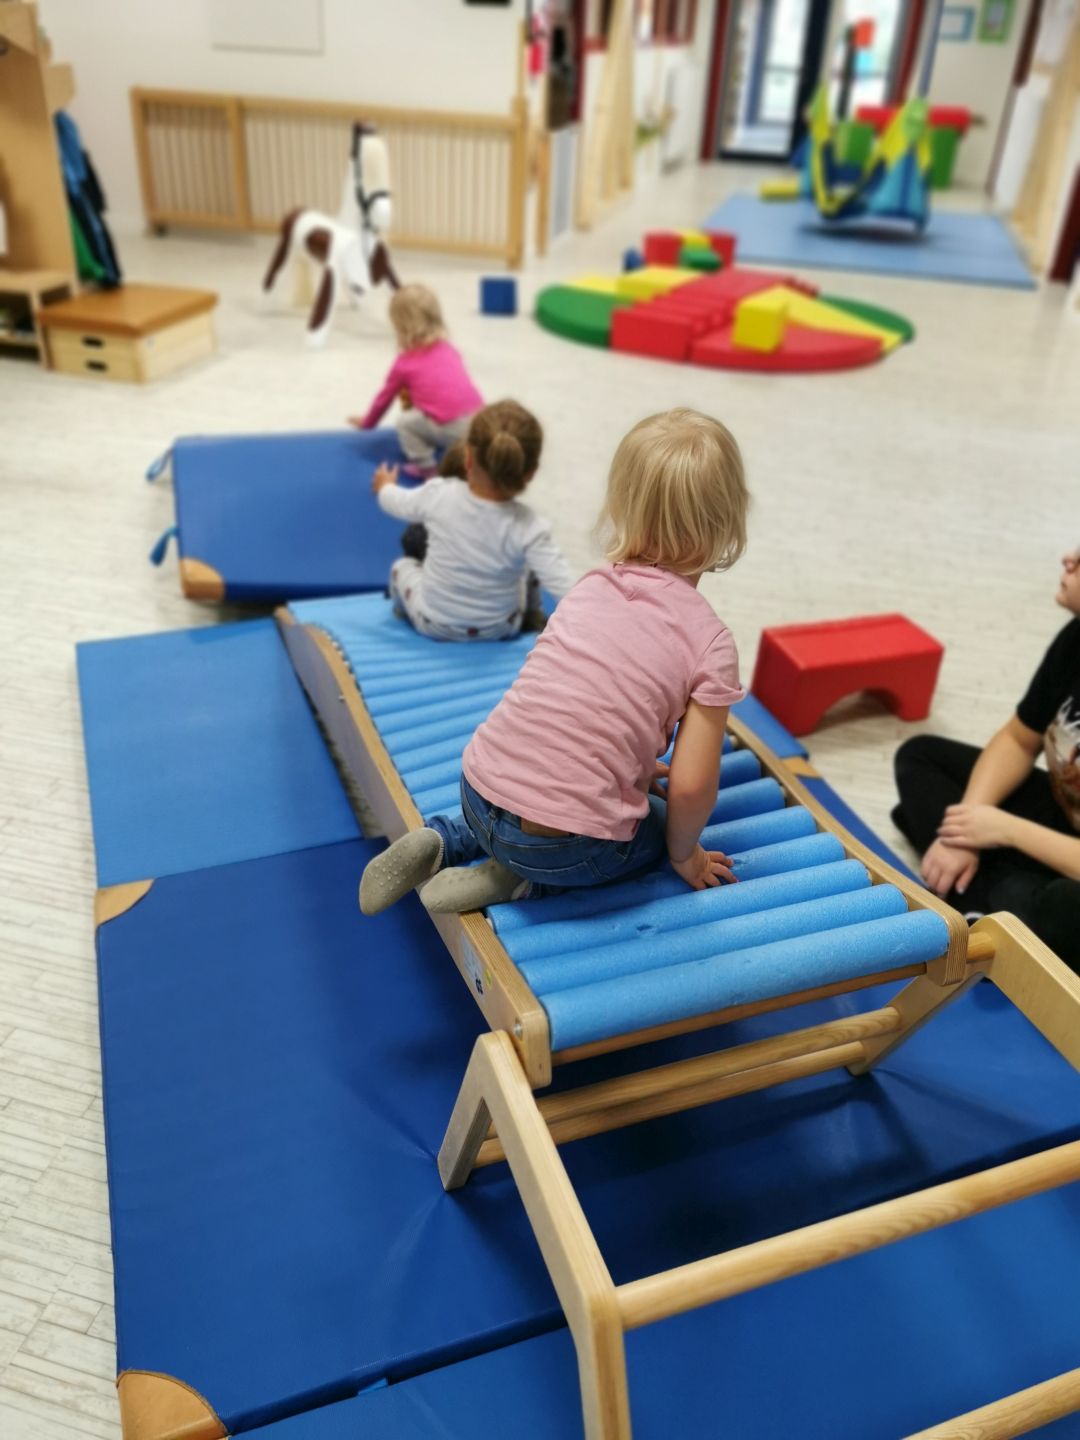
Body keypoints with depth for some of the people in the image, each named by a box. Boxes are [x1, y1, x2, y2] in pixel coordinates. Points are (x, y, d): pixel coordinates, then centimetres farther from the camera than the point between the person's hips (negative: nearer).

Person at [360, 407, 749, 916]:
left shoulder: (590, 587, 7)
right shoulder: (711, 642, -9)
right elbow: (691, 786, -10)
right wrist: (684, 854, 9)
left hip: (478, 792, 5)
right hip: (565, 843, -5)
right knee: (665, 819, 25)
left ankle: (441, 842, 16)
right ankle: (520, 881, 5)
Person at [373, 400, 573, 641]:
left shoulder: (438, 496, -23)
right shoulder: (529, 527, -30)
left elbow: (396, 502, -1)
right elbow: (565, 586, -35)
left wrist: (385, 486, 21)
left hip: (433, 624, 1)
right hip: (501, 629, 0)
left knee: (402, 566, 31)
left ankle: (404, 609, 57)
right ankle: (530, 617, 48)